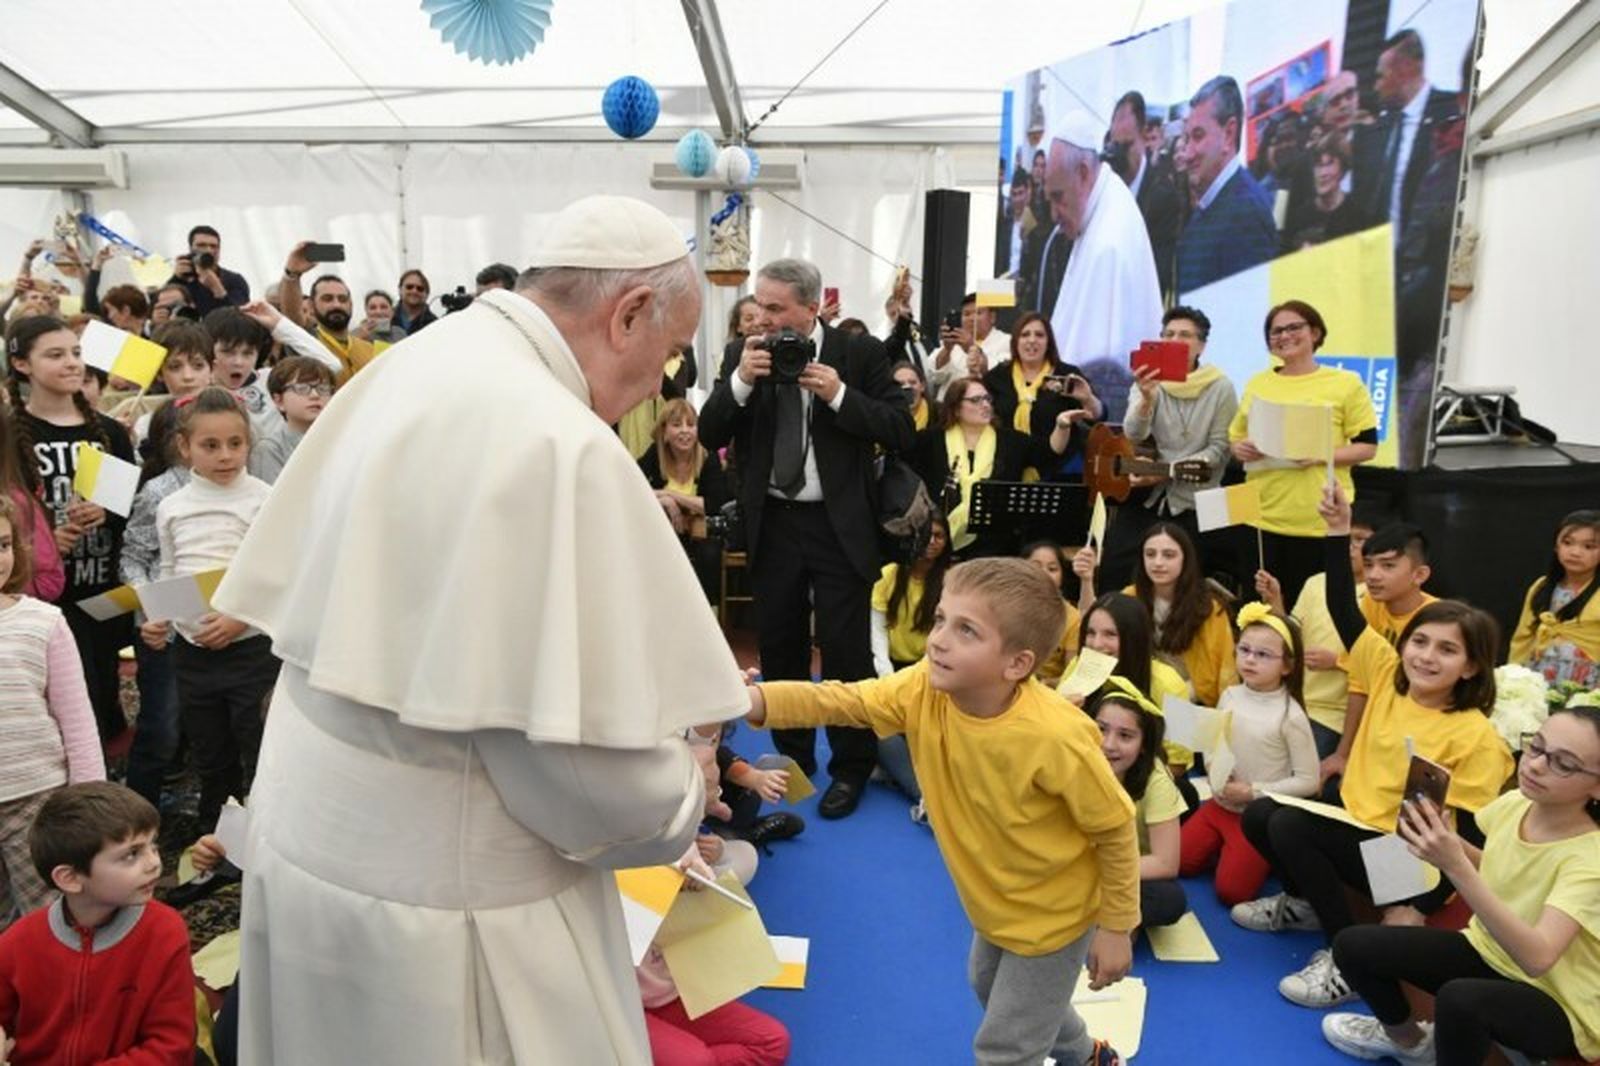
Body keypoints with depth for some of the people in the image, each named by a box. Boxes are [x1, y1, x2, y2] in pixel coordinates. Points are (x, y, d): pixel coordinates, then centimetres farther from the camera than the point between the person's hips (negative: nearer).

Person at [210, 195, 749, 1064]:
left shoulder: (408, 369, 2)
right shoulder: (559, 445, -26)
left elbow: (299, 594, 8)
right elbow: (588, 761, -26)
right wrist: (681, 803, -4)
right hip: (437, 893, -8)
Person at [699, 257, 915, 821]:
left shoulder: (860, 352, -5)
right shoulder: (742, 354, 1)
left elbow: (902, 430, -9)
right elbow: (709, 435, -2)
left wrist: (838, 394, -20)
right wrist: (740, 381, -18)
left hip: (840, 524, -3)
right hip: (771, 524, 3)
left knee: (845, 649, 2)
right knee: (779, 647, 14)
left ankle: (850, 768, 19)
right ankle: (791, 759, 31)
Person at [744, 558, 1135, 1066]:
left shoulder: (1054, 738, -37)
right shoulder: (924, 689, -22)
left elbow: (1116, 828, -23)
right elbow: (839, 700, -25)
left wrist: (1115, 928, -13)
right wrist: (749, 700, -43)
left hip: (1052, 913, -7)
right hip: (991, 901, 8)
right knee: (989, 986, 34)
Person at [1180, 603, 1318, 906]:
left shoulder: (1290, 714, -19)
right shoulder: (1230, 696, -3)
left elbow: (1308, 781, -16)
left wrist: (1254, 791, -19)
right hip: (1220, 804, 5)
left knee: (1232, 891, -10)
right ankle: (1226, 849, 23)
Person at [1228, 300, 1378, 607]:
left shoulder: (1345, 384, 0)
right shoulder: (1257, 384, 11)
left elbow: (1367, 446, -1)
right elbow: (1235, 437, 19)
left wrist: (1321, 456, -17)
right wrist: (1241, 449, -4)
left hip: (1322, 520, -3)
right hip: (1264, 516, 3)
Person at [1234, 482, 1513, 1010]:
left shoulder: (1476, 737, -16)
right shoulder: (1387, 676, -1)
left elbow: (1467, 838, -16)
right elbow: (1343, 611, -3)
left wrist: (1415, 907, -23)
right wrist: (1339, 531, -11)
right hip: (1354, 827, 7)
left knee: (1290, 826, -24)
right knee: (1259, 814, -4)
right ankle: (1308, 903, 21)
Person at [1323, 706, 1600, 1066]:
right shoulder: (1513, 804, -9)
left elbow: (1537, 957, -40)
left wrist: (1456, 866, -48)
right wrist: (1447, 840, -8)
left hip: (1560, 1002, -6)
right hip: (1488, 951, 7)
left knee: (1460, 999, -38)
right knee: (1354, 945, -7)